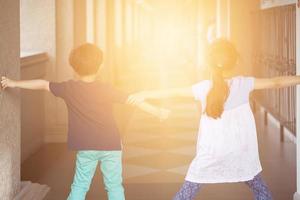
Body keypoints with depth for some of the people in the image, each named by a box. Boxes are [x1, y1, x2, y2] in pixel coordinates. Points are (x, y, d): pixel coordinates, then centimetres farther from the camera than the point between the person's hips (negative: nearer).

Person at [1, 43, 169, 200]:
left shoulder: (69, 88, -4)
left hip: (86, 148, 1)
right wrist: (158, 112, 3)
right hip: (111, 146, -1)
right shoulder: (106, 90, -9)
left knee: (80, 185, 10)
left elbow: (43, 84, 4)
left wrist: (14, 83, 15)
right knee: (114, 186, 7)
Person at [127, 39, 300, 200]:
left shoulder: (204, 88, -9)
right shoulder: (244, 83, -6)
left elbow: (174, 92, -1)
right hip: (241, 154, 1)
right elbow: (276, 82, 0)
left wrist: (145, 94, 9)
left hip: (211, 155, -1)